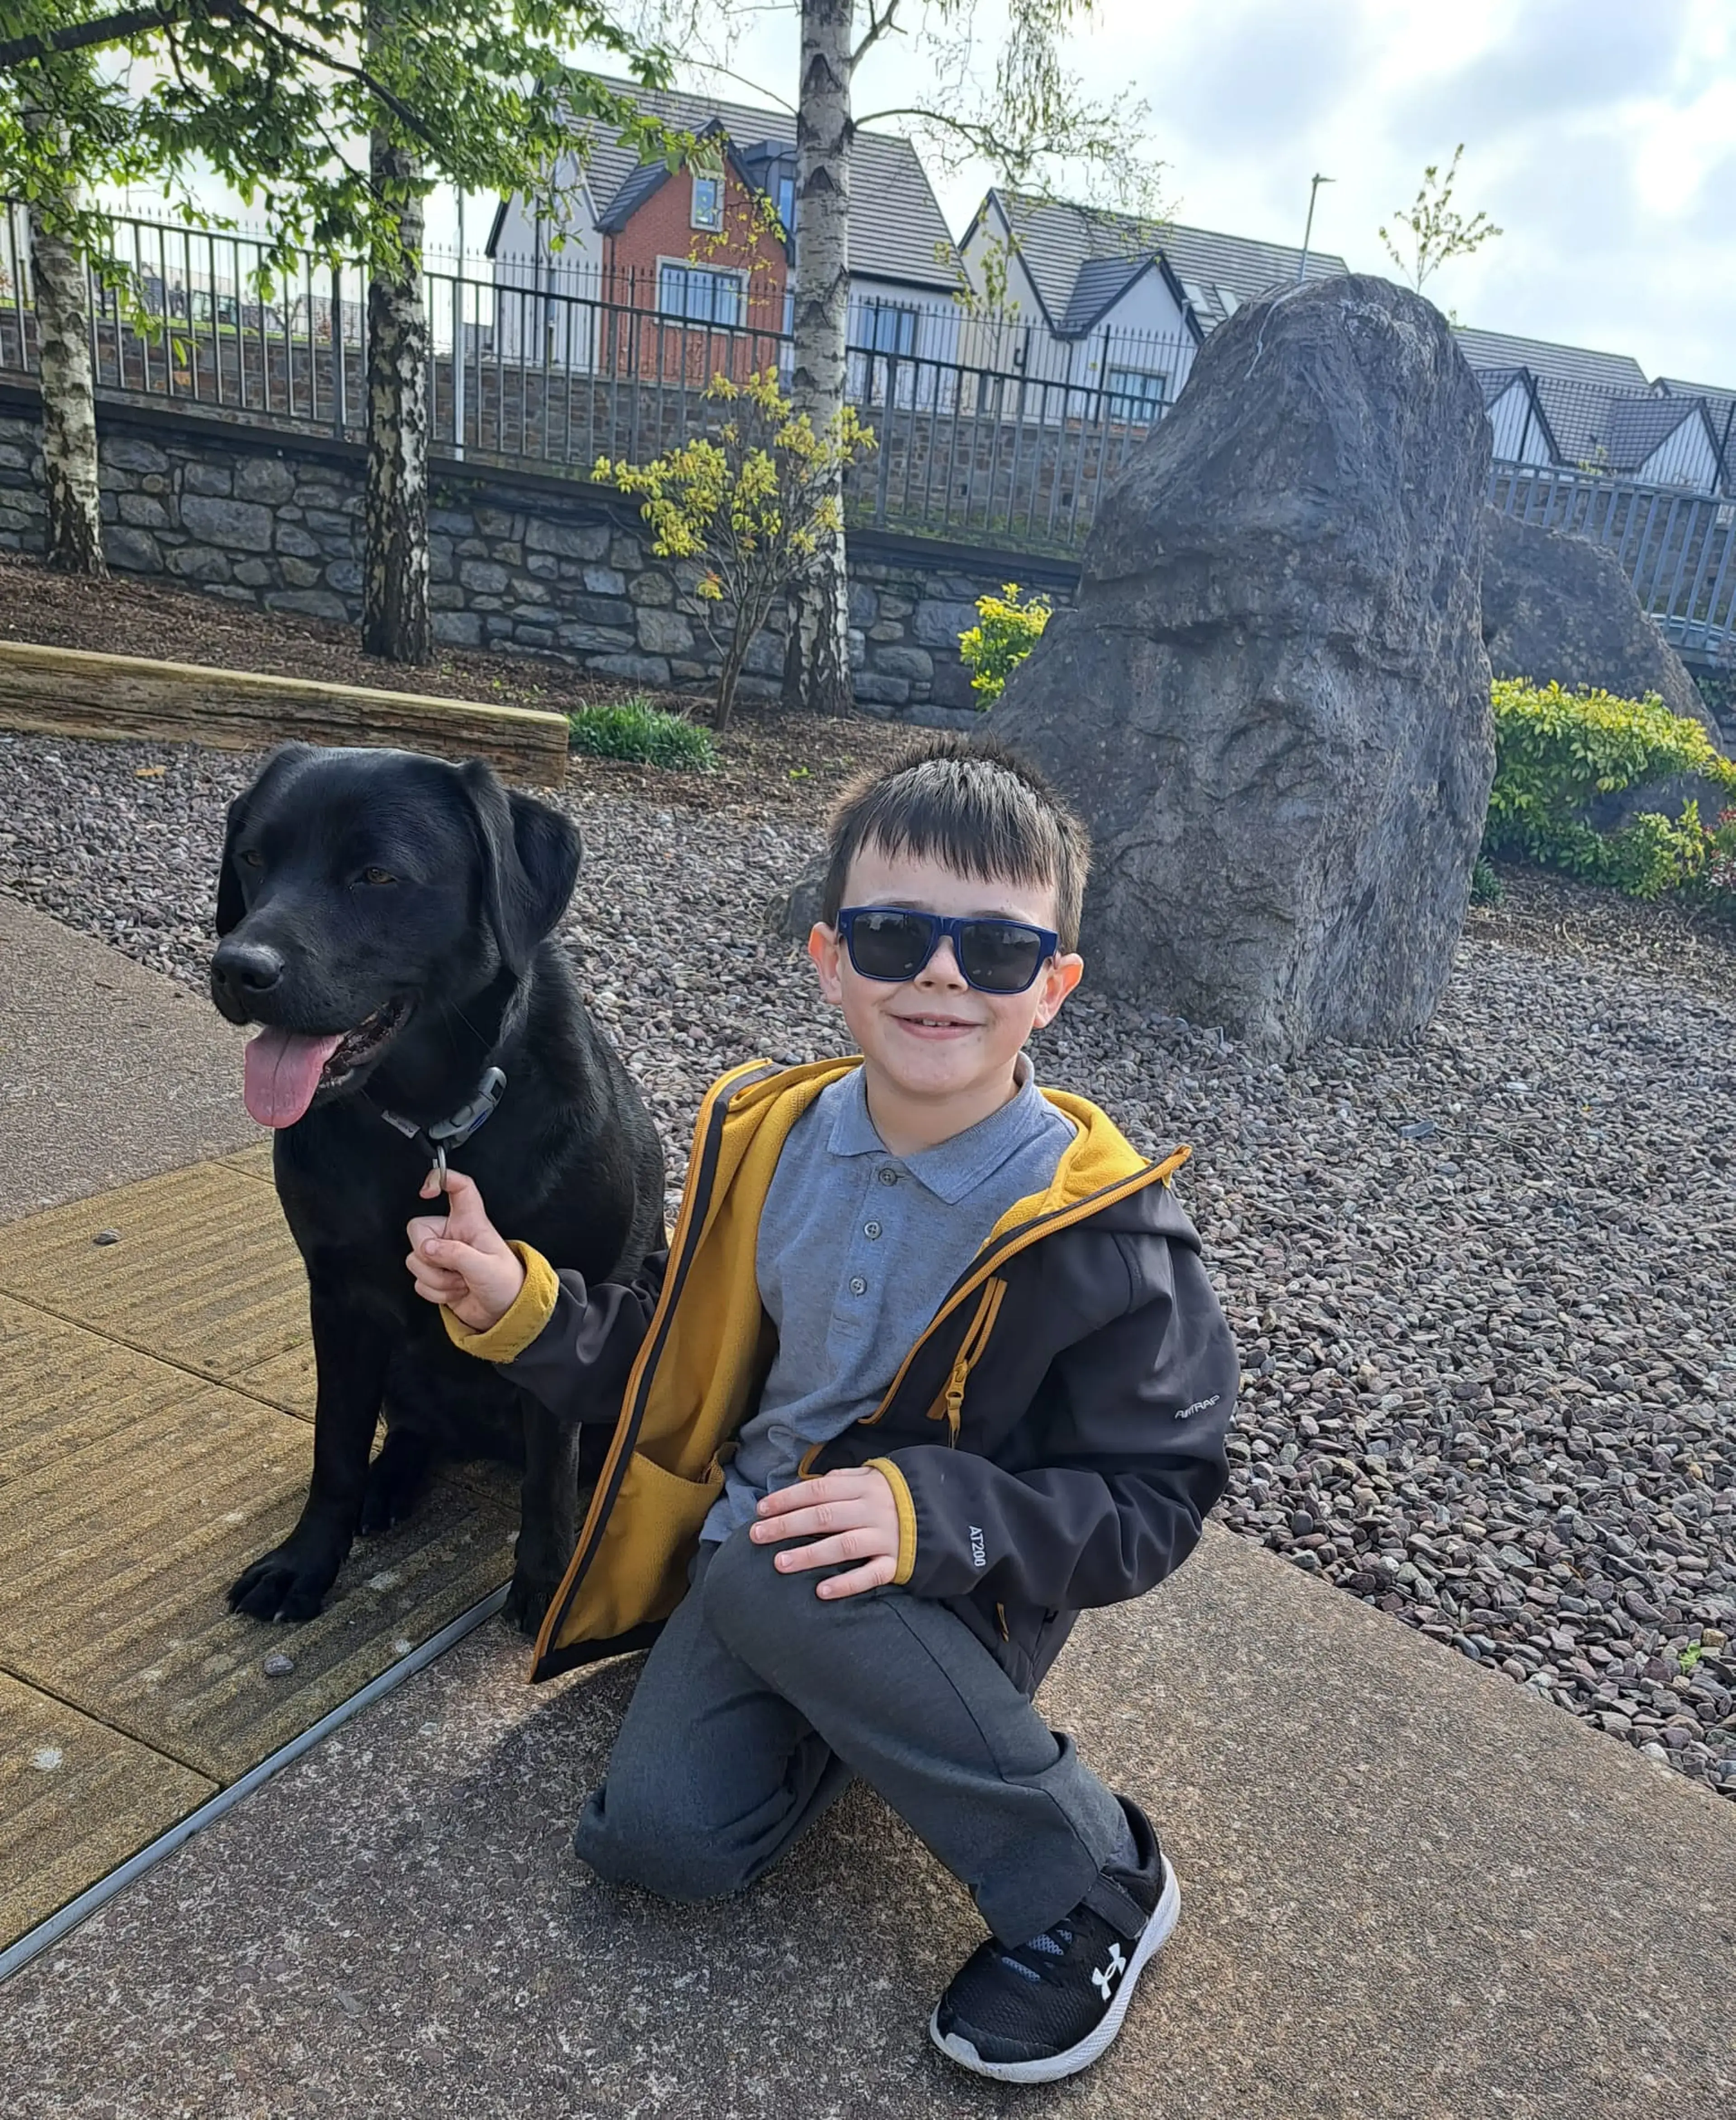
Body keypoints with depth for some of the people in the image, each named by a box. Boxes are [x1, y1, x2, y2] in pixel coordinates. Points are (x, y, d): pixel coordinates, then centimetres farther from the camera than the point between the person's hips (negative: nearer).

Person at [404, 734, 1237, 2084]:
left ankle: (1090, 1885, -13)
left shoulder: (1101, 1231, -18)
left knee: (768, 1575, -33)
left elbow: (1151, 1502, -14)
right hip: (754, 1544, 4)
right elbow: (670, 1358, 8)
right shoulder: (766, 1142, -4)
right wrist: (521, 1305, -10)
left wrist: (930, 1516, -30)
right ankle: (860, 1706, 13)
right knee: (657, 1837, -17)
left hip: (966, 1599, -3)